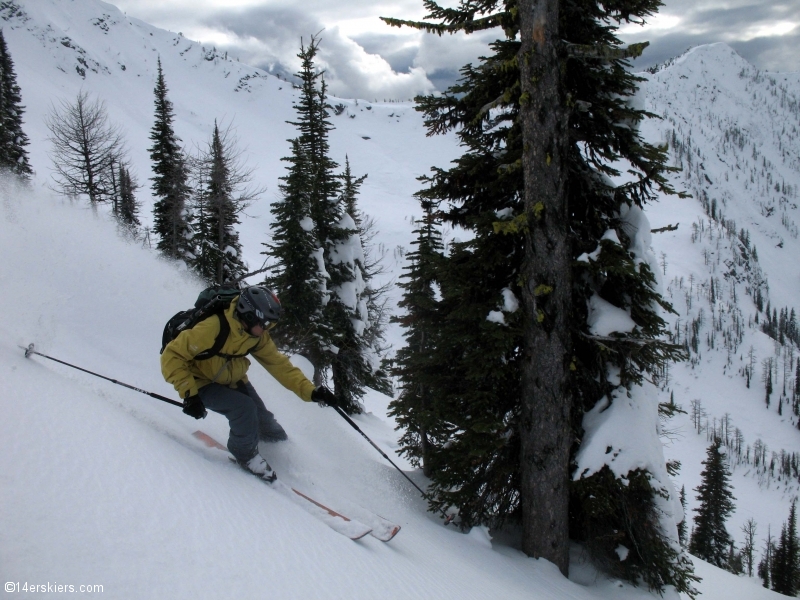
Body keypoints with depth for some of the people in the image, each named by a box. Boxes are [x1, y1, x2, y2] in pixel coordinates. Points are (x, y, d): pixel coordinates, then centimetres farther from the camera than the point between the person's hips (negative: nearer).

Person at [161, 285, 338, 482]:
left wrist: (310, 391, -19)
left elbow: (279, 364, -9)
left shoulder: (258, 336, -14)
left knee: (261, 417, -1)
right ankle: (246, 454, 0)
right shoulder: (212, 327, -35)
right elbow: (172, 356, -29)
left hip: (233, 380, 6)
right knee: (244, 407, -27)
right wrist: (189, 394, -37)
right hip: (203, 383, -6)